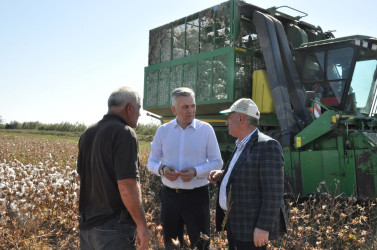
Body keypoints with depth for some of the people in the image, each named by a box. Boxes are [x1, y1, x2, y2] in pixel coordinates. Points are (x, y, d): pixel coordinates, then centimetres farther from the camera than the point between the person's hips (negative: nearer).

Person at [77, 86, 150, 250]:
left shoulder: (88, 134, 8)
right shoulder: (124, 133, -17)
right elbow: (127, 185, -23)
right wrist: (142, 226, -15)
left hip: (87, 224, 8)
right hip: (113, 228, -8)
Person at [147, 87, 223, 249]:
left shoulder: (205, 129, -3)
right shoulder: (162, 130, 3)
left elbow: (217, 163, -1)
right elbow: (151, 162, 8)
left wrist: (196, 172, -18)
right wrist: (162, 169, -14)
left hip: (197, 195, -2)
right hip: (169, 195, 2)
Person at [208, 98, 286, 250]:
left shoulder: (267, 146, -18)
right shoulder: (242, 145, 10)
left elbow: (273, 192, -20)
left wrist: (263, 227, -21)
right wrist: (222, 175, 4)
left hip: (254, 224, -9)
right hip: (236, 221, 9)